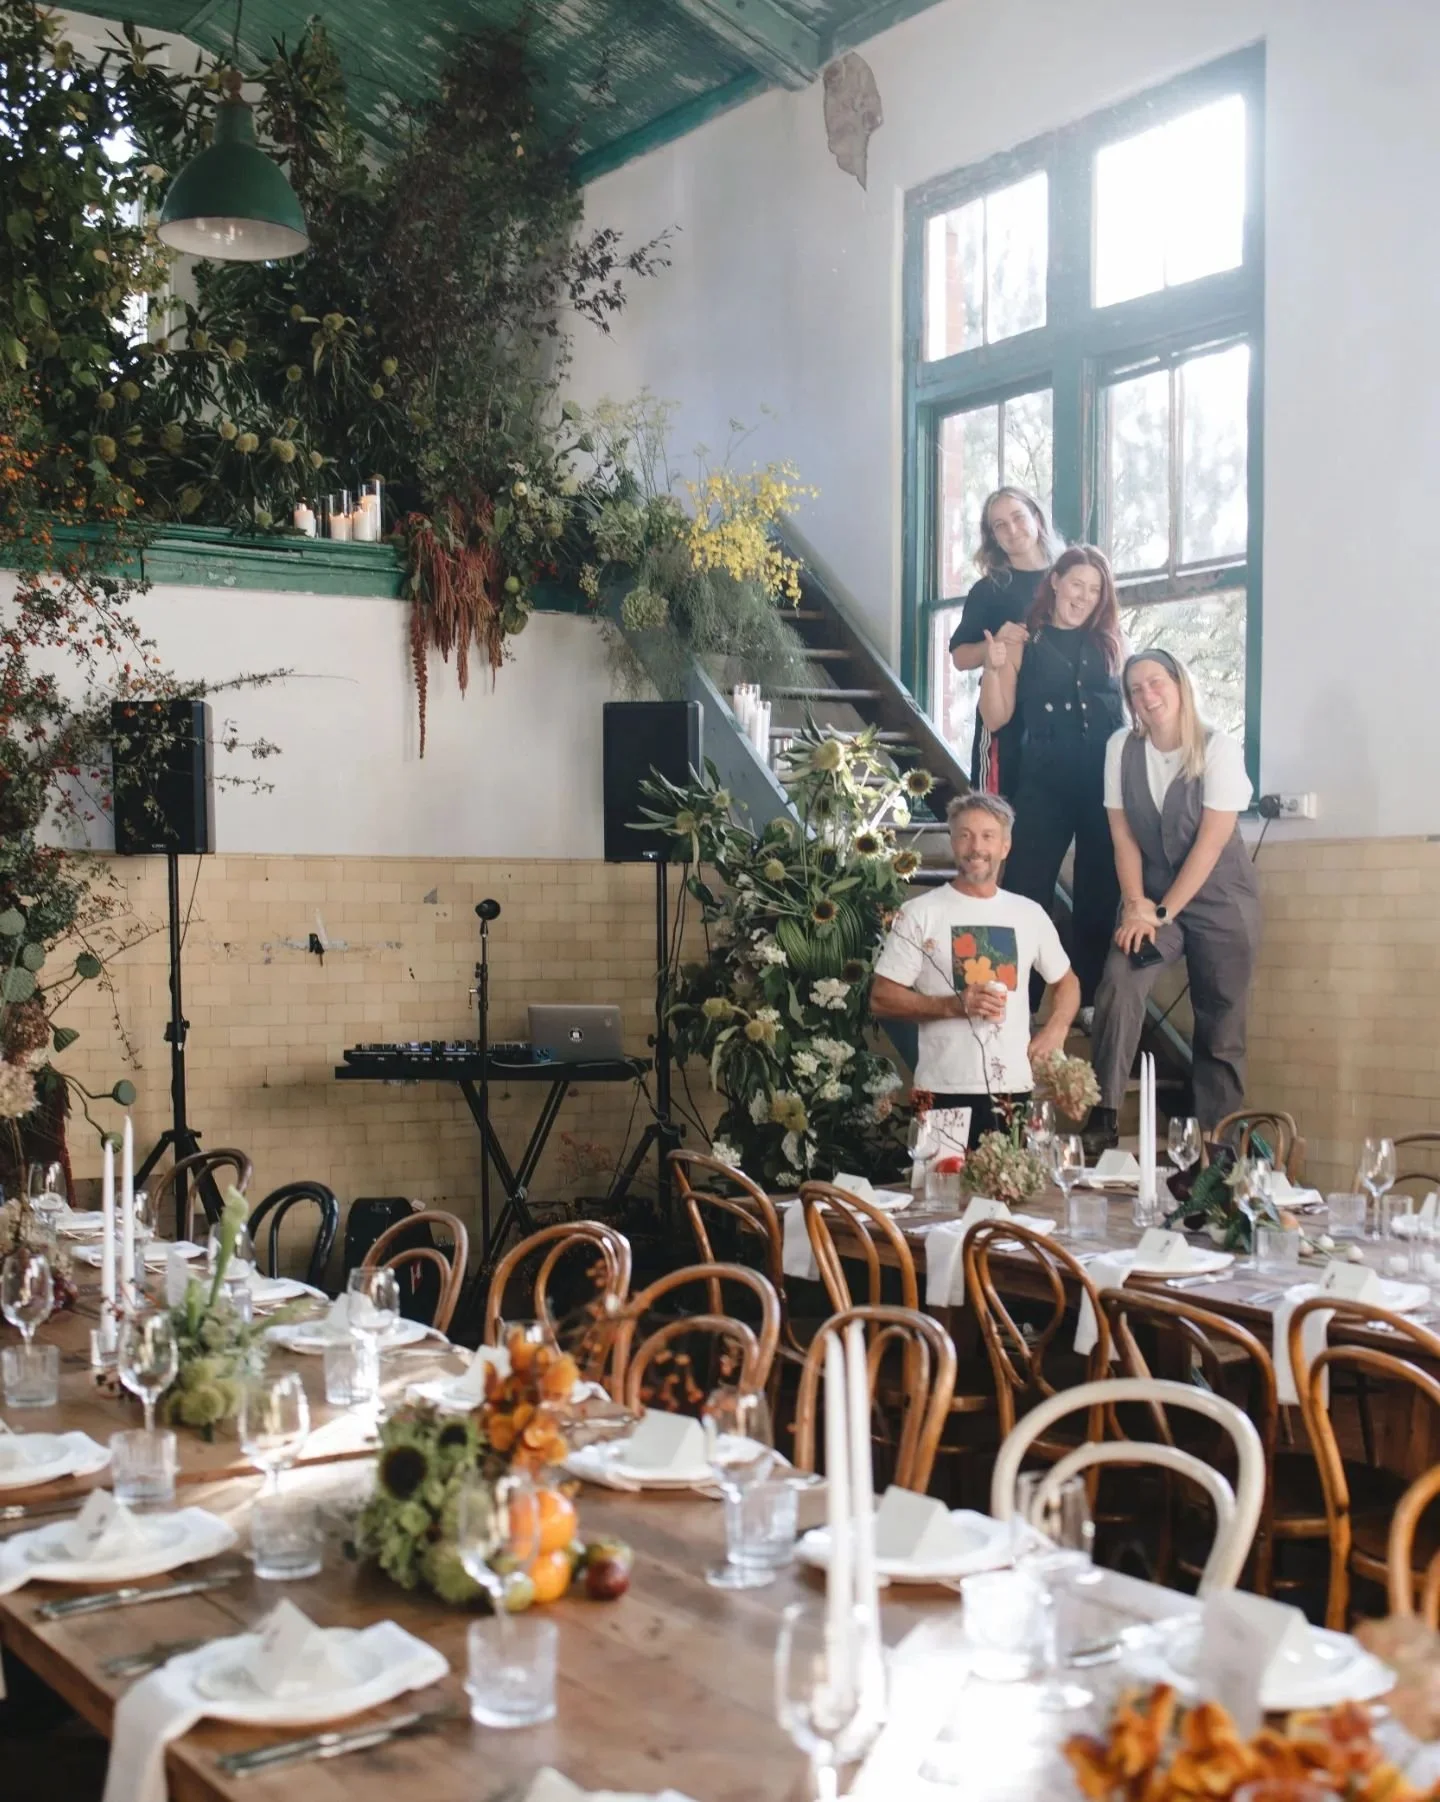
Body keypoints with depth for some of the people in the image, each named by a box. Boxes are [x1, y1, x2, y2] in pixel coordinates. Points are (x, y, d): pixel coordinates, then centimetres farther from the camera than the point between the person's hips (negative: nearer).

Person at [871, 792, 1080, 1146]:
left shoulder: (1029, 914, 10)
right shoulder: (919, 914, -2)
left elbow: (1066, 981, 24)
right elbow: (881, 1000, -4)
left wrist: (1056, 1029, 4)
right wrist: (954, 1005, -15)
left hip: (1015, 1089, 4)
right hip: (945, 1092, -4)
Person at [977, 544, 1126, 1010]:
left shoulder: (1111, 643, 10)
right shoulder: (1023, 642, 4)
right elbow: (995, 719, 1)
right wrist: (993, 668, -13)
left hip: (1108, 780, 2)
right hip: (1044, 783, -2)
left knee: (1100, 896, 9)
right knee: (1026, 893, -5)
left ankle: (1088, 1004, 20)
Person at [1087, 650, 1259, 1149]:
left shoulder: (1218, 750, -12)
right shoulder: (1121, 748, 0)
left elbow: (1211, 842, -15)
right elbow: (1123, 834, 0)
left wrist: (1162, 913, -16)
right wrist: (1135, 904, -10)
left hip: (1221, 900, -2)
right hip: (1153, 897, 2)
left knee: (1220, 1024, -1)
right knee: (1118, 987, -22)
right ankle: (1102, 1119, -22)